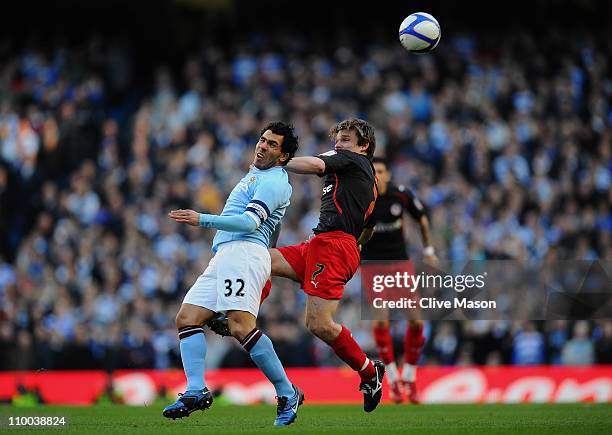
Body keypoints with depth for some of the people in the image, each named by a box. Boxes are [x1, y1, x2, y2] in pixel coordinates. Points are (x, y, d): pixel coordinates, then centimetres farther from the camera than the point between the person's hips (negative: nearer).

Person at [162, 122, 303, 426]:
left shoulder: (273, 182, -4)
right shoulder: (255, 174, 29)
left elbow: (250, 222, -18)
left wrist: (203, 220, -22)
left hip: (244, 253, -10)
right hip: (223, 256, 10)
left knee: (241, 326, -25)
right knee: (187, 318, -3)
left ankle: (287, 394, -19)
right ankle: (195, 391, -15)